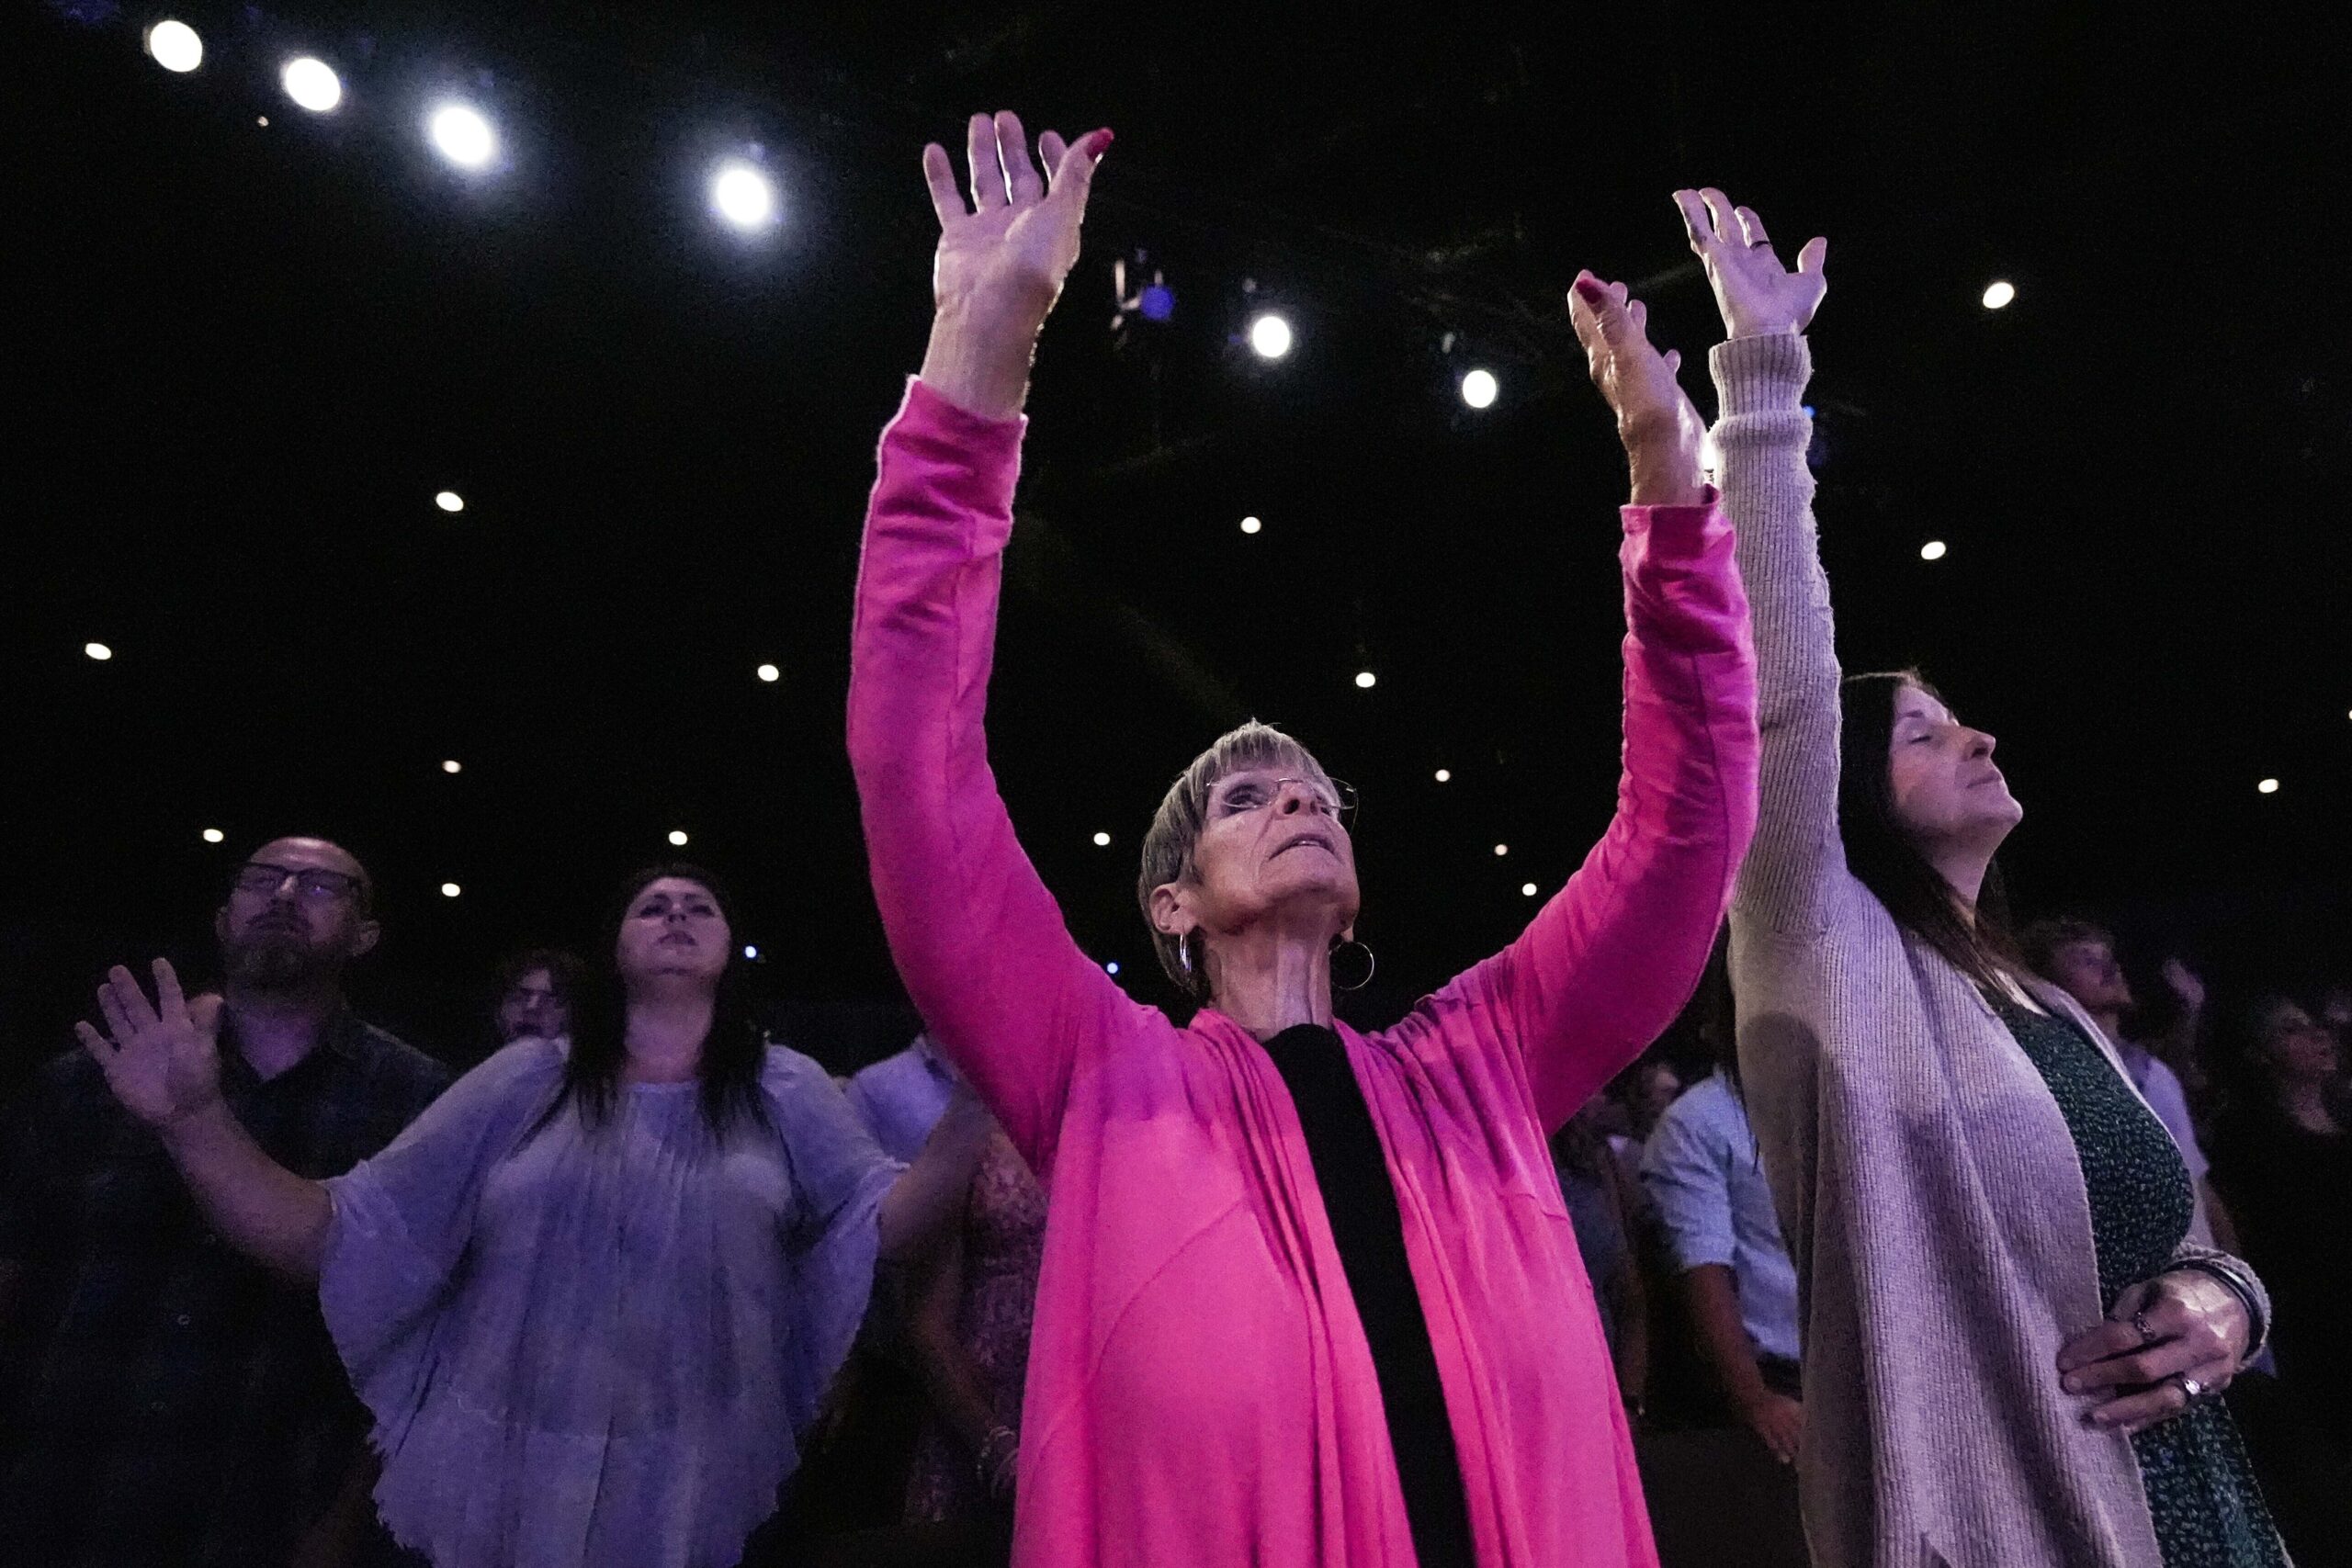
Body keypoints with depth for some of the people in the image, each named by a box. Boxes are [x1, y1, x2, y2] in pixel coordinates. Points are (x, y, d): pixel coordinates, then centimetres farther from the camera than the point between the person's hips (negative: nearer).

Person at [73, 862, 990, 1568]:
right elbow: (338, 1242, 2)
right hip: (494, 1494, 1)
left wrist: (974, 1106, -24)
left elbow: (882, 1223, -7)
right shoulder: (525, 1080, 3)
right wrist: (195, 1118, -11)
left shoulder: (787, 1091, 2)